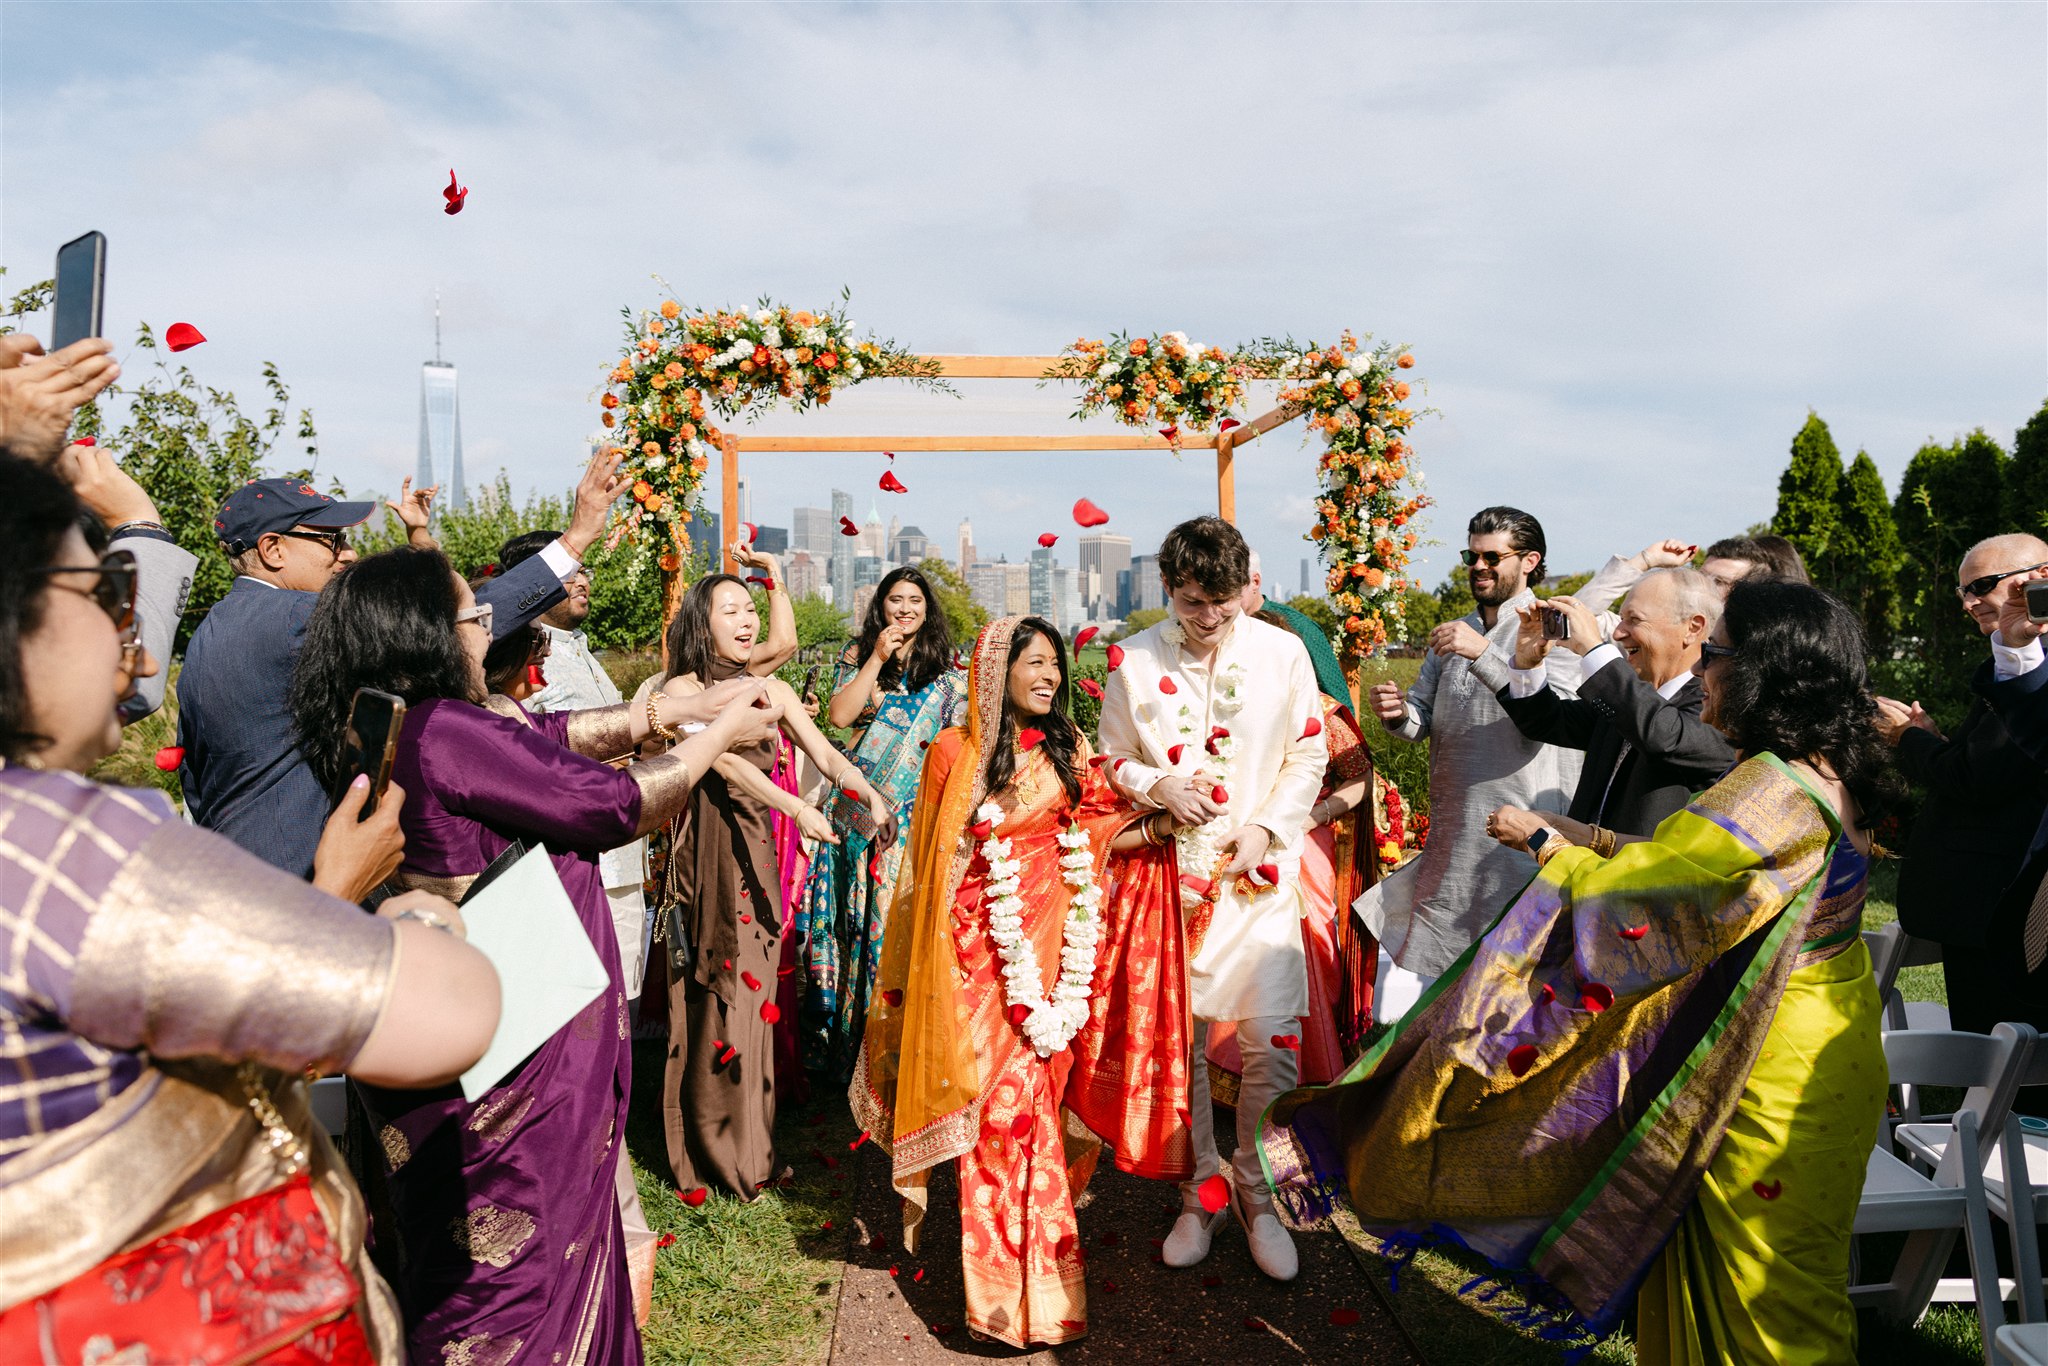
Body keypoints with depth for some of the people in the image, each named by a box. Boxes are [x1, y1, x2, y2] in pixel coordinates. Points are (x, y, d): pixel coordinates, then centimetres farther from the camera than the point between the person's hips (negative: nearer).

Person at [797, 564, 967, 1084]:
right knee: (851, 918, 2)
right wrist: (877, 659, -7)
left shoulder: (947, 671, 9)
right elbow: (839, 715, -6)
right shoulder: (857, 657, 10)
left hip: (915, 813, -1)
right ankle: (840, 1047, 13)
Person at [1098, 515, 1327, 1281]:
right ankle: (1202, 1189, 26)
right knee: (1177, 1037, 7)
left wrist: (1266, 827, -8)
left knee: (1270, 1040, -3)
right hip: (1168, 871, 1)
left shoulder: (1283, 653, 0)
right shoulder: (1136, 660, 2)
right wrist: (1160, 786, -11)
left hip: (1259, 871, -1)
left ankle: (1259, 1192, 19)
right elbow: (1113, 757, 9)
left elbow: (1309, 757, 5)